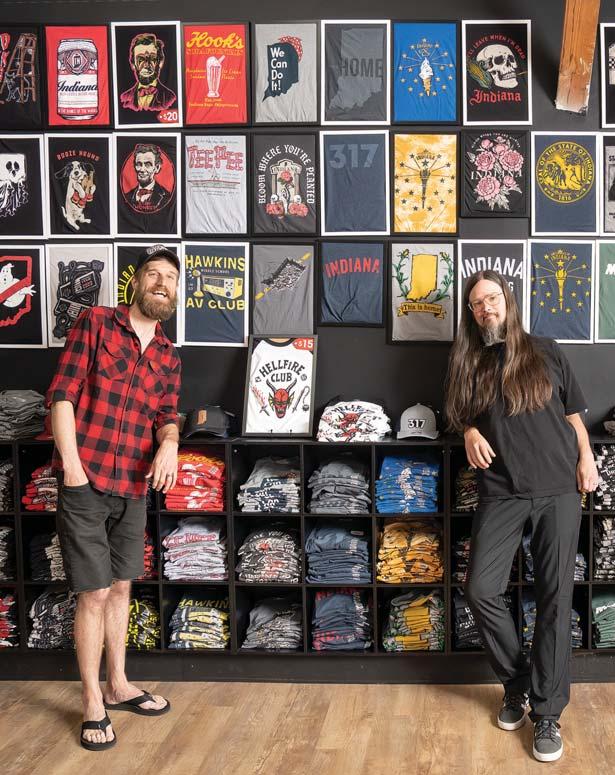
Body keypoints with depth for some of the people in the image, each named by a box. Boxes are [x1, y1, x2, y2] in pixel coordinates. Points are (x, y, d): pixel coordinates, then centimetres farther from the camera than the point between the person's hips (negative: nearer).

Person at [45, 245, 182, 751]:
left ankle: (118, 686, 32)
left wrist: (169, 443, -16)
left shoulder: (169, 357, 12)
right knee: (95, 593, -1)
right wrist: (71, 463, -16)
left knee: (121, 587, 16)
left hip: (134, 487, 6)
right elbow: (62, 393, -9)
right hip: (85, 481, -6)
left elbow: (167, 416, 9)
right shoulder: (95, 322, -4)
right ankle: (93, 705, 14)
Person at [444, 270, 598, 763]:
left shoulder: (546, 353, 8)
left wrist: (586, 458, -2)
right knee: (481, 590, -10)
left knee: (555, 598, -2)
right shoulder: (469, 365, 10)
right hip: (502, 492, 1)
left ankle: (547, 712, 7)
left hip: (558, 488, -1)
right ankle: (518, 685, 14)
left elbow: (573, 412, 12)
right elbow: (462, 418, 20)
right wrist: (470, 433, -3)